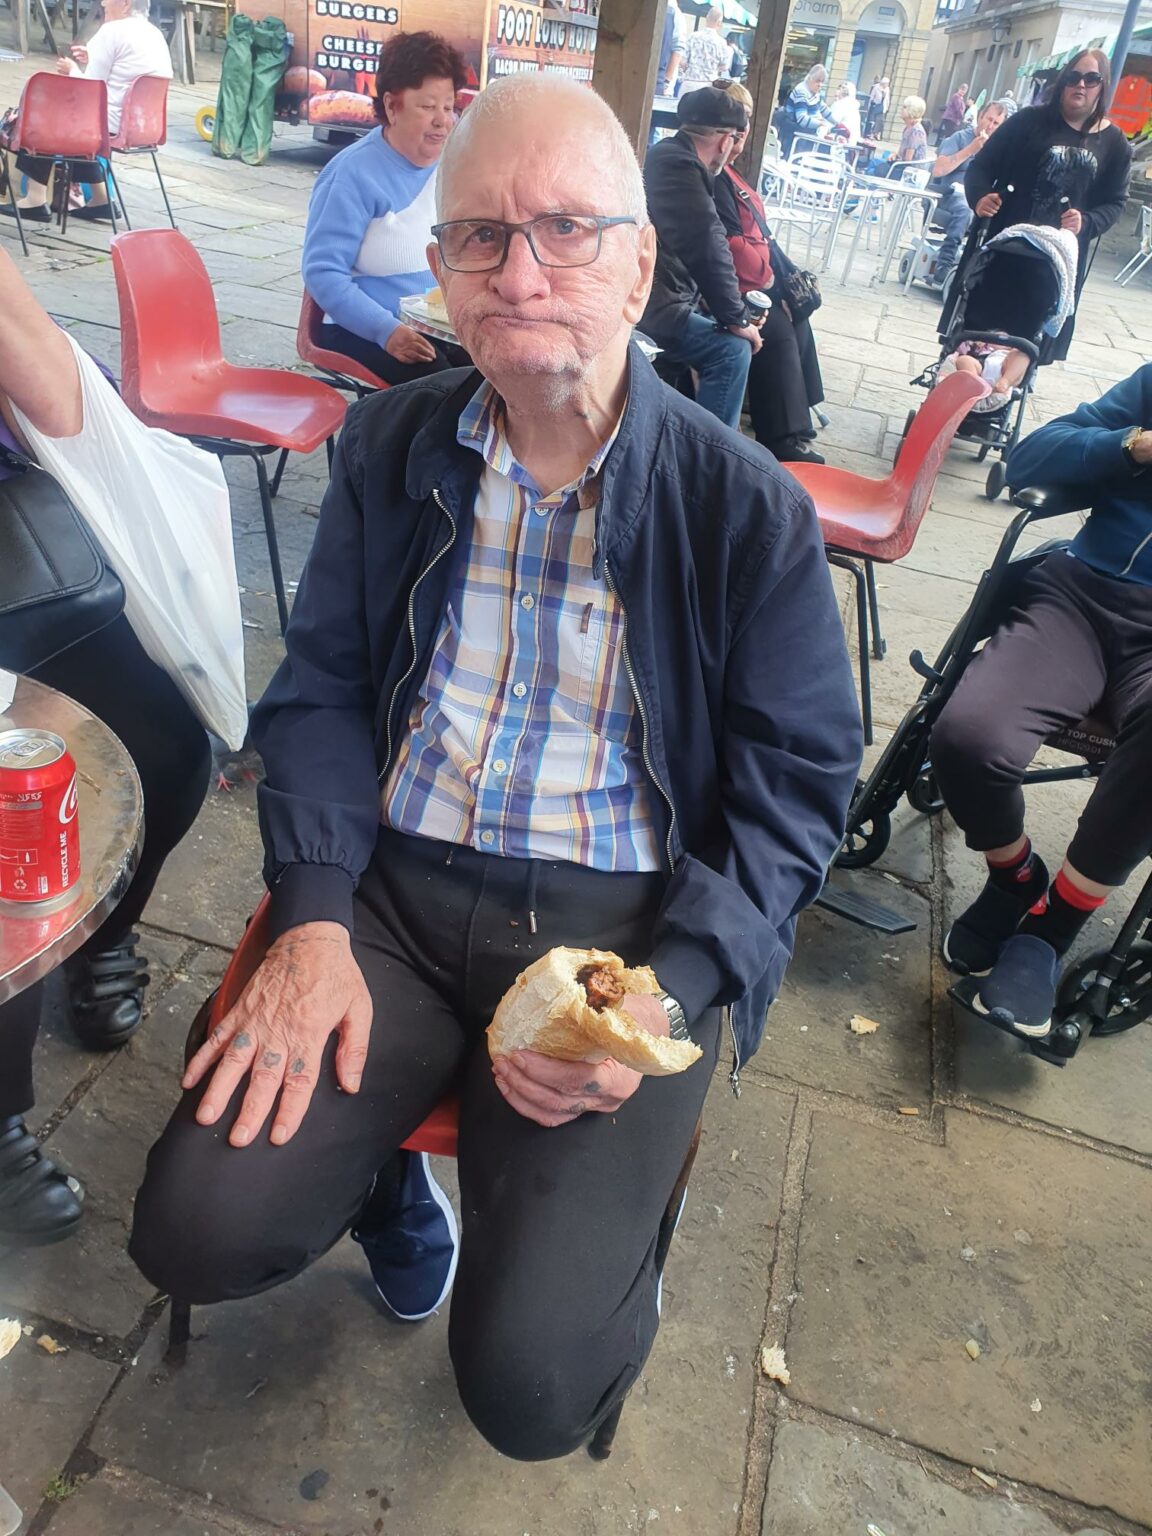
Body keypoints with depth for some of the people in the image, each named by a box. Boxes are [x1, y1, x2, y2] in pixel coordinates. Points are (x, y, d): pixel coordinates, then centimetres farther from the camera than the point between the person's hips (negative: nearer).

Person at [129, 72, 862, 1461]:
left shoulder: (747, 506, -5)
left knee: (529, 1384, -13)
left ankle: (617, 1274, 26)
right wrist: (314, 919, -9)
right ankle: (390, 1178, 23)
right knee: (194, 1231, -11)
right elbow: (318, 691, 6)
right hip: (393, 887, 3)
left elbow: (796, 782, -2)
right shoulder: (390, 446, 4)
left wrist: (668, 990, -17)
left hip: (622, 924, -2)